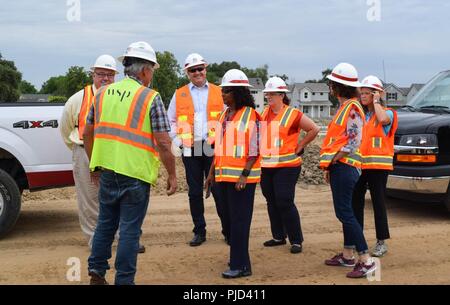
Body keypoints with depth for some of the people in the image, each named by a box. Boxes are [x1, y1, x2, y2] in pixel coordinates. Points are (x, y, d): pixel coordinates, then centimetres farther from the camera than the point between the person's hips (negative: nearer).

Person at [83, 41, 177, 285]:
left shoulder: (103, 93, 7)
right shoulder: (151, 98, -9)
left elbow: (88, 133, 14)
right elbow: (163, 143, -13)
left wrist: (94, 163, 25)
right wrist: (172, 175, -3)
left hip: (107, 171, 5)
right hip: (136, 173, -5)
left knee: (106, 223, 20)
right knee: (130, 229, 5)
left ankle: (96, 270, 24)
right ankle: (124, 280, 13)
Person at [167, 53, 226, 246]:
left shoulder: (218, 93, 7)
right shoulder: (179, 95, 10)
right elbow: (170, 121, 13)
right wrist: (178, 141, 2)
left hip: (213, 148, -1)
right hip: (190, 150, 2)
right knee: (195, 192, 6)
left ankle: (228, 230, 11)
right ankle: (199, 232, 16)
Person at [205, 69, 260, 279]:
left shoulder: (249, 115, -9)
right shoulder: (224, 115, 14)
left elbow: (254, 150, -12)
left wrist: (244, 175, -18)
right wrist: (212, 173, 16)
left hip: (241, 177, -8)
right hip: (223, 175, 8)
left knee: (239, 221, -4)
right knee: (228, 220, 13)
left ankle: (240, 265, 4)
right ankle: (238, 258, 25)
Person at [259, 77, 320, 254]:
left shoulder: (293, 114, -8)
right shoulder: (264, 113, 11)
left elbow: (314, 129, -4)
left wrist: (299, 146, -3)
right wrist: (263, 150, 11)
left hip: (286, 165, -7)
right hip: (266, 165, 7)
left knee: (285, 203, -8)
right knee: (272, 202, 12)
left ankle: (296, 240, 3)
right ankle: (278, 236, 24)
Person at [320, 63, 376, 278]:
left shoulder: (352, 108, -14)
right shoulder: (343, 107, 15)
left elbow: (353, 142, -20)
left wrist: (332, 161, -14)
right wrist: (329, 166, 14)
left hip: (344, 167, -10)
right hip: (339, 166, 10)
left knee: (345, 213, -10)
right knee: (345, 212, 14)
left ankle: (366, 261, -8)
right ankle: (347, 256, 23)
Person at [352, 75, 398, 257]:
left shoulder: (387, 113, 0)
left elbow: (383, 119, -26)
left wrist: (376, 102, -13)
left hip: (378, 165, -6)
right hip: (359, 165, 6)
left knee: (378, 203, -2)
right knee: (356, 201, 7)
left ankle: (382, 242, 7)